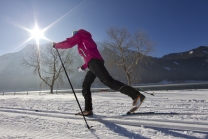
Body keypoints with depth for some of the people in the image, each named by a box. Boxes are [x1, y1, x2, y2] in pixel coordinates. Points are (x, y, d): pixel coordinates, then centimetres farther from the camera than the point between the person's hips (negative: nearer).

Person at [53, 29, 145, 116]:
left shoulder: (79, 35, 16)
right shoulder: (85, 40, 39)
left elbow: (69, 43, 3)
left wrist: (56, 45, 19)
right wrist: (84, 66, 31)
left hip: (93, 61, -10)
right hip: (93, 63, 10)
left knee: (108, 81, -23)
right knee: (85, 85, 10)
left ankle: (137, 96, -29)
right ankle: (88, 110, 9)